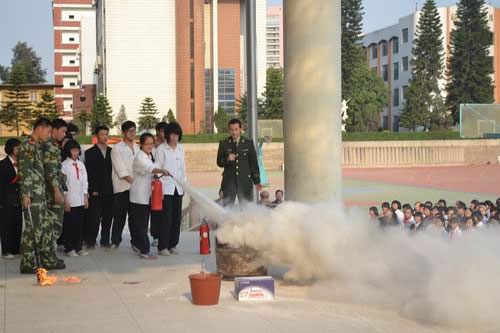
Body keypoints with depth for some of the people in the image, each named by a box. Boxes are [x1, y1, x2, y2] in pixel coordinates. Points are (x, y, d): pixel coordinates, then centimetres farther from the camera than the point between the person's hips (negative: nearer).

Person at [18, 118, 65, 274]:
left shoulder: (38, 146, 17)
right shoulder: (26, 147, -12)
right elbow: (24, 172, -17)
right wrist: (25, 194, -21)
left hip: (41, 195, 9)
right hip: (32, 195, -9)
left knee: (46, 228, 11)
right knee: (32, 229, -3)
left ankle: (49, 260, 17)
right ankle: (27, 264, 5)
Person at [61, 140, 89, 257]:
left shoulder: (81, 164, 11)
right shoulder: (64, 165, -5)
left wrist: (86, 197, 8)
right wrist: (65, 201, -11)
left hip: (80, 200, 5)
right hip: (70, 201, -5)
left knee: (80, 225, 8)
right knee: (69, 225, 0)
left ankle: (78, 247, 16)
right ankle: (69, 249, 7)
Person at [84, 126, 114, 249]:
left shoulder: (111, 151, 13)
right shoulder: (90, 153, 3)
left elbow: (114, 169, 12)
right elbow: (89, 173, -2)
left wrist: (113, 187, 3)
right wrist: (93, 190, -9)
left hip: (109, 191, 4)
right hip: (96, 192, -3)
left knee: (108, 217, 5)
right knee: (94, 217, -6)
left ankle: (105, 240, 15)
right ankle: (90, 240, 4)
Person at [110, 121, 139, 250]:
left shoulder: (137, 147, 13)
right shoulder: (117, 148, -4)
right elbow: (122, 170, -11)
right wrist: (134, 181, -15)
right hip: (122, 187, -4)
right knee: (119, 216, -1)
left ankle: (135, 241, 14)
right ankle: (115, 241, 11)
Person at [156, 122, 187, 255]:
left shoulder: (181, 149, 12)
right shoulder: (161, 149, -3)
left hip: (178, 188, 5)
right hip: (166, 188, -5)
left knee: (177, 217, 4)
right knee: (166, 218, -7)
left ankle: (172, 245, 14)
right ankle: (162, 247, -1)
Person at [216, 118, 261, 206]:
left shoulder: (248, 143, 8)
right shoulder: (223, 144, 8)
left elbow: (254, 163, 8)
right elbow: (219, 162, 5)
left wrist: (257, 181, 3)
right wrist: (227, 160, -17)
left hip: (245, 182, 0)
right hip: (229, 182, 0)